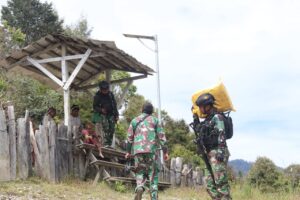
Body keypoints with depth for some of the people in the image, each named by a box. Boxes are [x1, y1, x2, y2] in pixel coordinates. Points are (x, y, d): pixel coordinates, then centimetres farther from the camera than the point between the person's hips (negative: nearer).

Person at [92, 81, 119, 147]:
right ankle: (106, 143, -22)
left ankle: (109, 144, 8)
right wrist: (101, 110, -21)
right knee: (106, 129, -19)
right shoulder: (97, 96, -4)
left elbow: (114, 105, 12)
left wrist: (116, 115, 8)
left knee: (111, 130, 0)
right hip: (102, 115, -4)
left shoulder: (111, 94, 6)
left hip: (111, 114, 4)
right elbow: (95, 106, -2)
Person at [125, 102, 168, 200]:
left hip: (138, 150, 1)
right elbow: (161, 136, 2)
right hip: (152, 150, -1)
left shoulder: (135, 121, 12)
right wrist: (165, 151, 4)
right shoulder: (154, 120, 7)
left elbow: (129, 137, 11)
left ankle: (139, 187, -21)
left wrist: (128, 151, 20)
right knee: (153, 174, 4)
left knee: (140, 172, 9)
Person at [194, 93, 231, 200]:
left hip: (217, 152, -10)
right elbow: (201, 133, 33)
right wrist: (196, 120, 26)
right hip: (210, 154, 10)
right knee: (209, 183, 6)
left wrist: (220, 151, -25)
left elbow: (221, 135, -16)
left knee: (220, 181, -13)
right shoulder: (207, 119, 20)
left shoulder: (217, 117, -7)